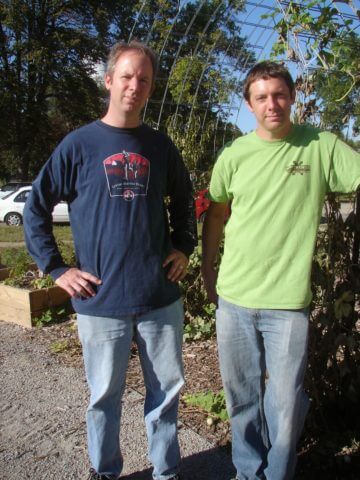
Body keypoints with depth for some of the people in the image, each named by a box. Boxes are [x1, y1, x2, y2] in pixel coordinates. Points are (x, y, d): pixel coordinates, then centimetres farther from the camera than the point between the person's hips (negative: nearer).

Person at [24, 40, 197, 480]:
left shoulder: (160, 146, 7)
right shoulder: (79, 144, -2)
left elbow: (183, 201, 21)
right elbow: (35, 208, 1)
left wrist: (183, 247, 8)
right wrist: (56, 268, -5)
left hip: (161, 297, 3)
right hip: (101, 301, -2)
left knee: (167, 389, 14)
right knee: (105, 396, 13)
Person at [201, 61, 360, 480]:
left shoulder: (322, 147, -3)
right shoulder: (234, 155, 2)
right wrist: (208, 272, 14)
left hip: (288, 303, -2)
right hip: (234, 298, 2)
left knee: (285, 406, 8)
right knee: (242, 399, 17)